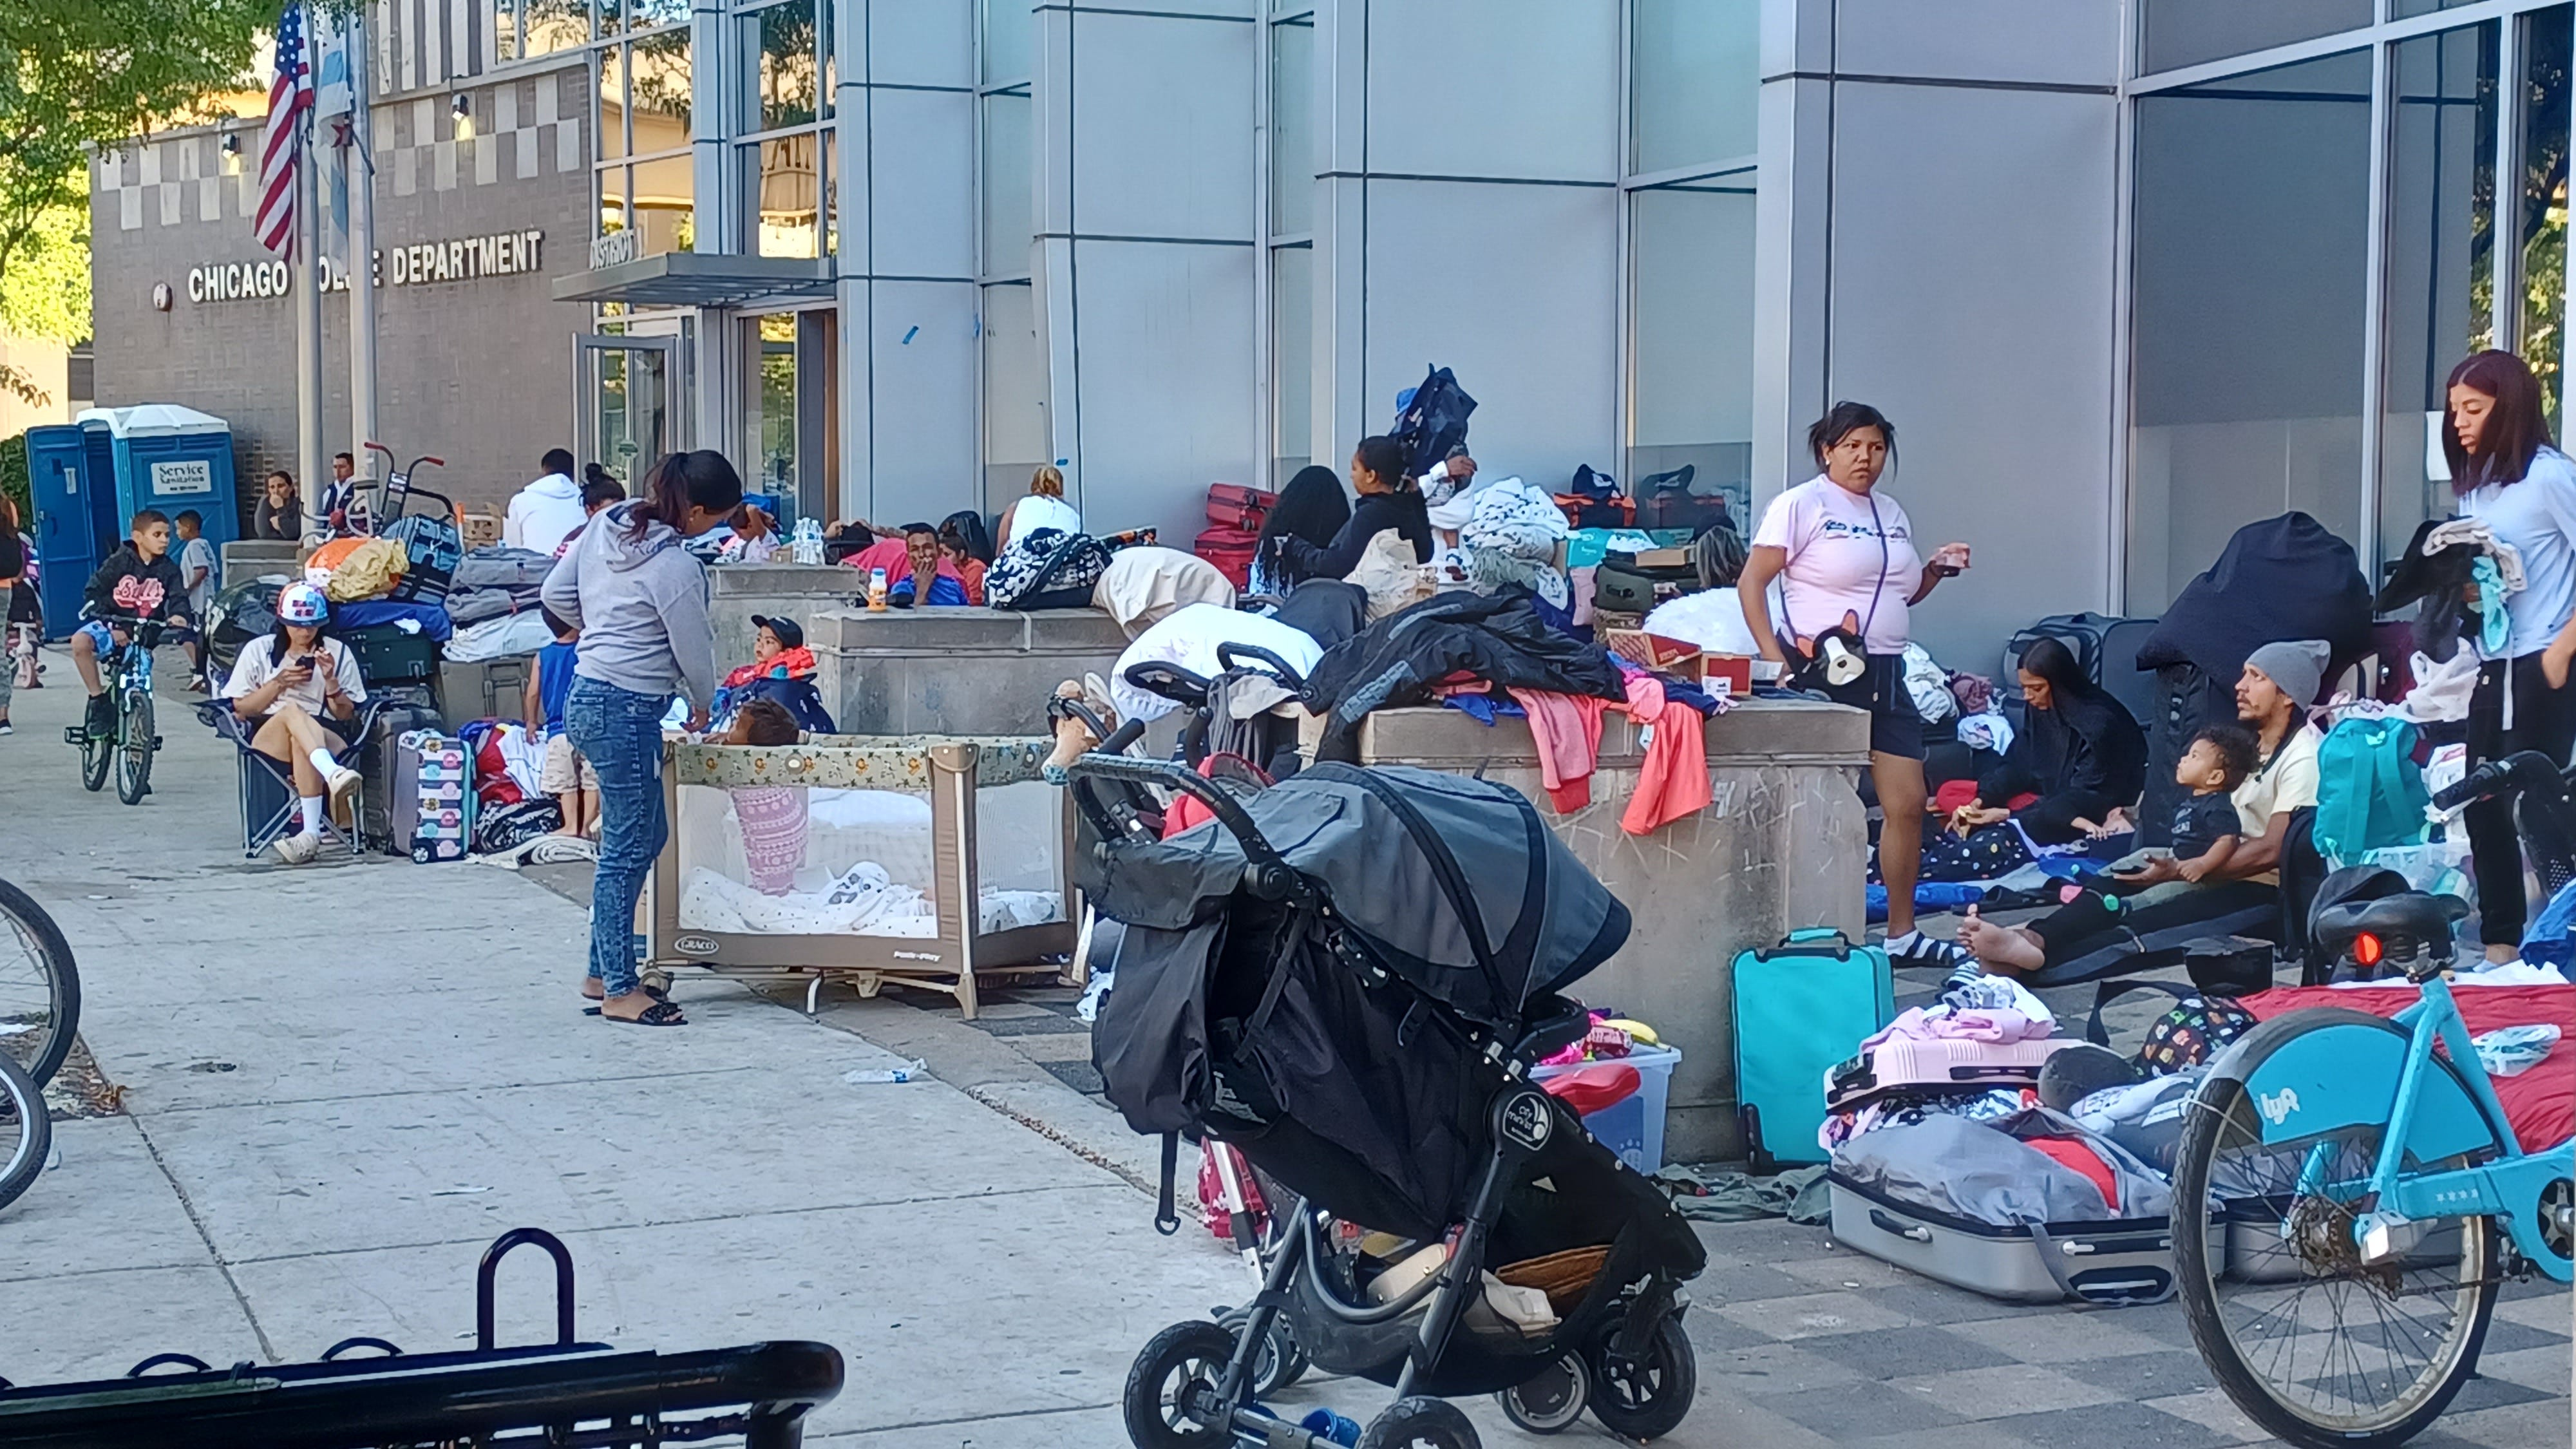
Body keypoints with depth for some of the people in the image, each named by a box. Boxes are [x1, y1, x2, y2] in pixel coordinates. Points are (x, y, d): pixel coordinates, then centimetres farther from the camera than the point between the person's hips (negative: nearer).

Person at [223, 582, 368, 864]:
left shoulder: (338, 653, 15)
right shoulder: (258, 650, 15)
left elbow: (346, 715, 11)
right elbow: (241, 709, 11)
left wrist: (330, 680, -6)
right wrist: (278, 684, -3)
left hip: (327, 737, 0)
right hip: (268, 739, 0)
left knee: (301, 741, -39)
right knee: (292, 711, -37)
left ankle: (311, 833, -50)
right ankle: (333, 774, -63)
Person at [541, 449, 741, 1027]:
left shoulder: (606, 525, 5)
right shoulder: (675, 568, -18)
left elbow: (555, 594, 14)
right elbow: (693, 653, -8)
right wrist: (703, 706, 11)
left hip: (590, 695, 10)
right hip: (626, 711, -10)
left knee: (646, 834, 17)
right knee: (627, 848, -2)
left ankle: (603, 973, 23)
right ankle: (619, 991, 4)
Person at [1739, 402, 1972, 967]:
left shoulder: (1891, 515, 17)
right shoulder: (1800, 505, -4)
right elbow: (1751, 583, -9)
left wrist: (1935, 569, 7)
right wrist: (1775, 660, -18)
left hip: (1884, 674, 7)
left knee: (1908, 803, 4)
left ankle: (1902, 933, 15)